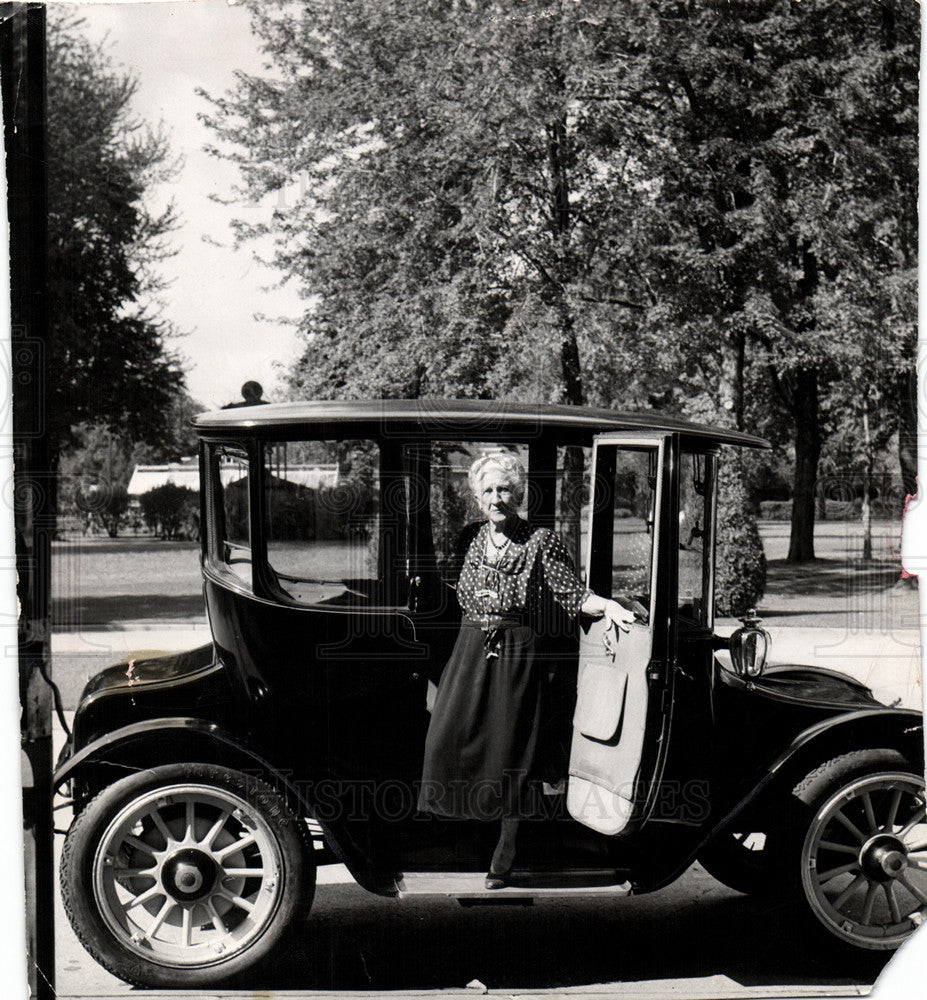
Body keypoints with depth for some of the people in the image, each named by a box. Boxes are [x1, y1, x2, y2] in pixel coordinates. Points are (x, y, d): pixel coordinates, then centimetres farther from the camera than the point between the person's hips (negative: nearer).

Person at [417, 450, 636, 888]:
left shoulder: (542, 541, -4)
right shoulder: (477, 542, 13)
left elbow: (572, 595, -9)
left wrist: (607, 606, -25)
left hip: (519, 655, -5)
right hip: (471, 652, 5)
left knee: (509, 750, -2)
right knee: (448, 737, -3)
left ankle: (505, 852, 10)